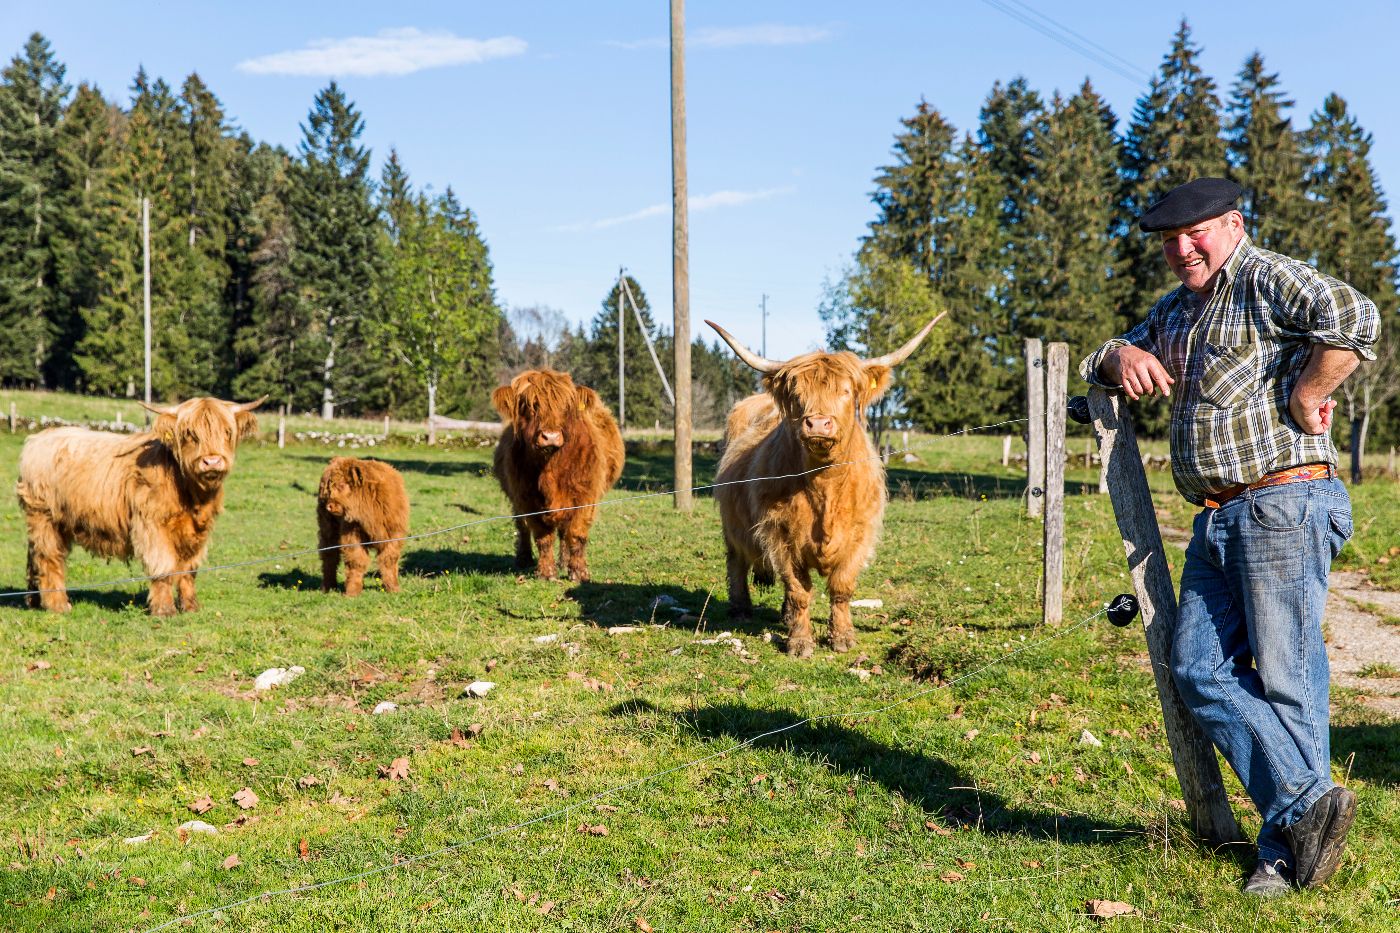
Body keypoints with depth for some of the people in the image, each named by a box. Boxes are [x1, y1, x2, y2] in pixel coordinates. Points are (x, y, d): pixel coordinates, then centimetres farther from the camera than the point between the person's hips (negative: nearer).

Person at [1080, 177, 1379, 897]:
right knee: (1200, 669, -1)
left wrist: (1304, 400, -15)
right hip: (1217, 521, 9)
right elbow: (1097, 367, 29)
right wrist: (1123, 356, 6)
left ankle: (1287, 848, 5)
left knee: (1286, 677, -4)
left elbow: (1352, 319, -24)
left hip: (1283, 503, -9)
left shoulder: (1266, 279, -6)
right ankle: (1309, 802, -1)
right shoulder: (1174, 311, 22)